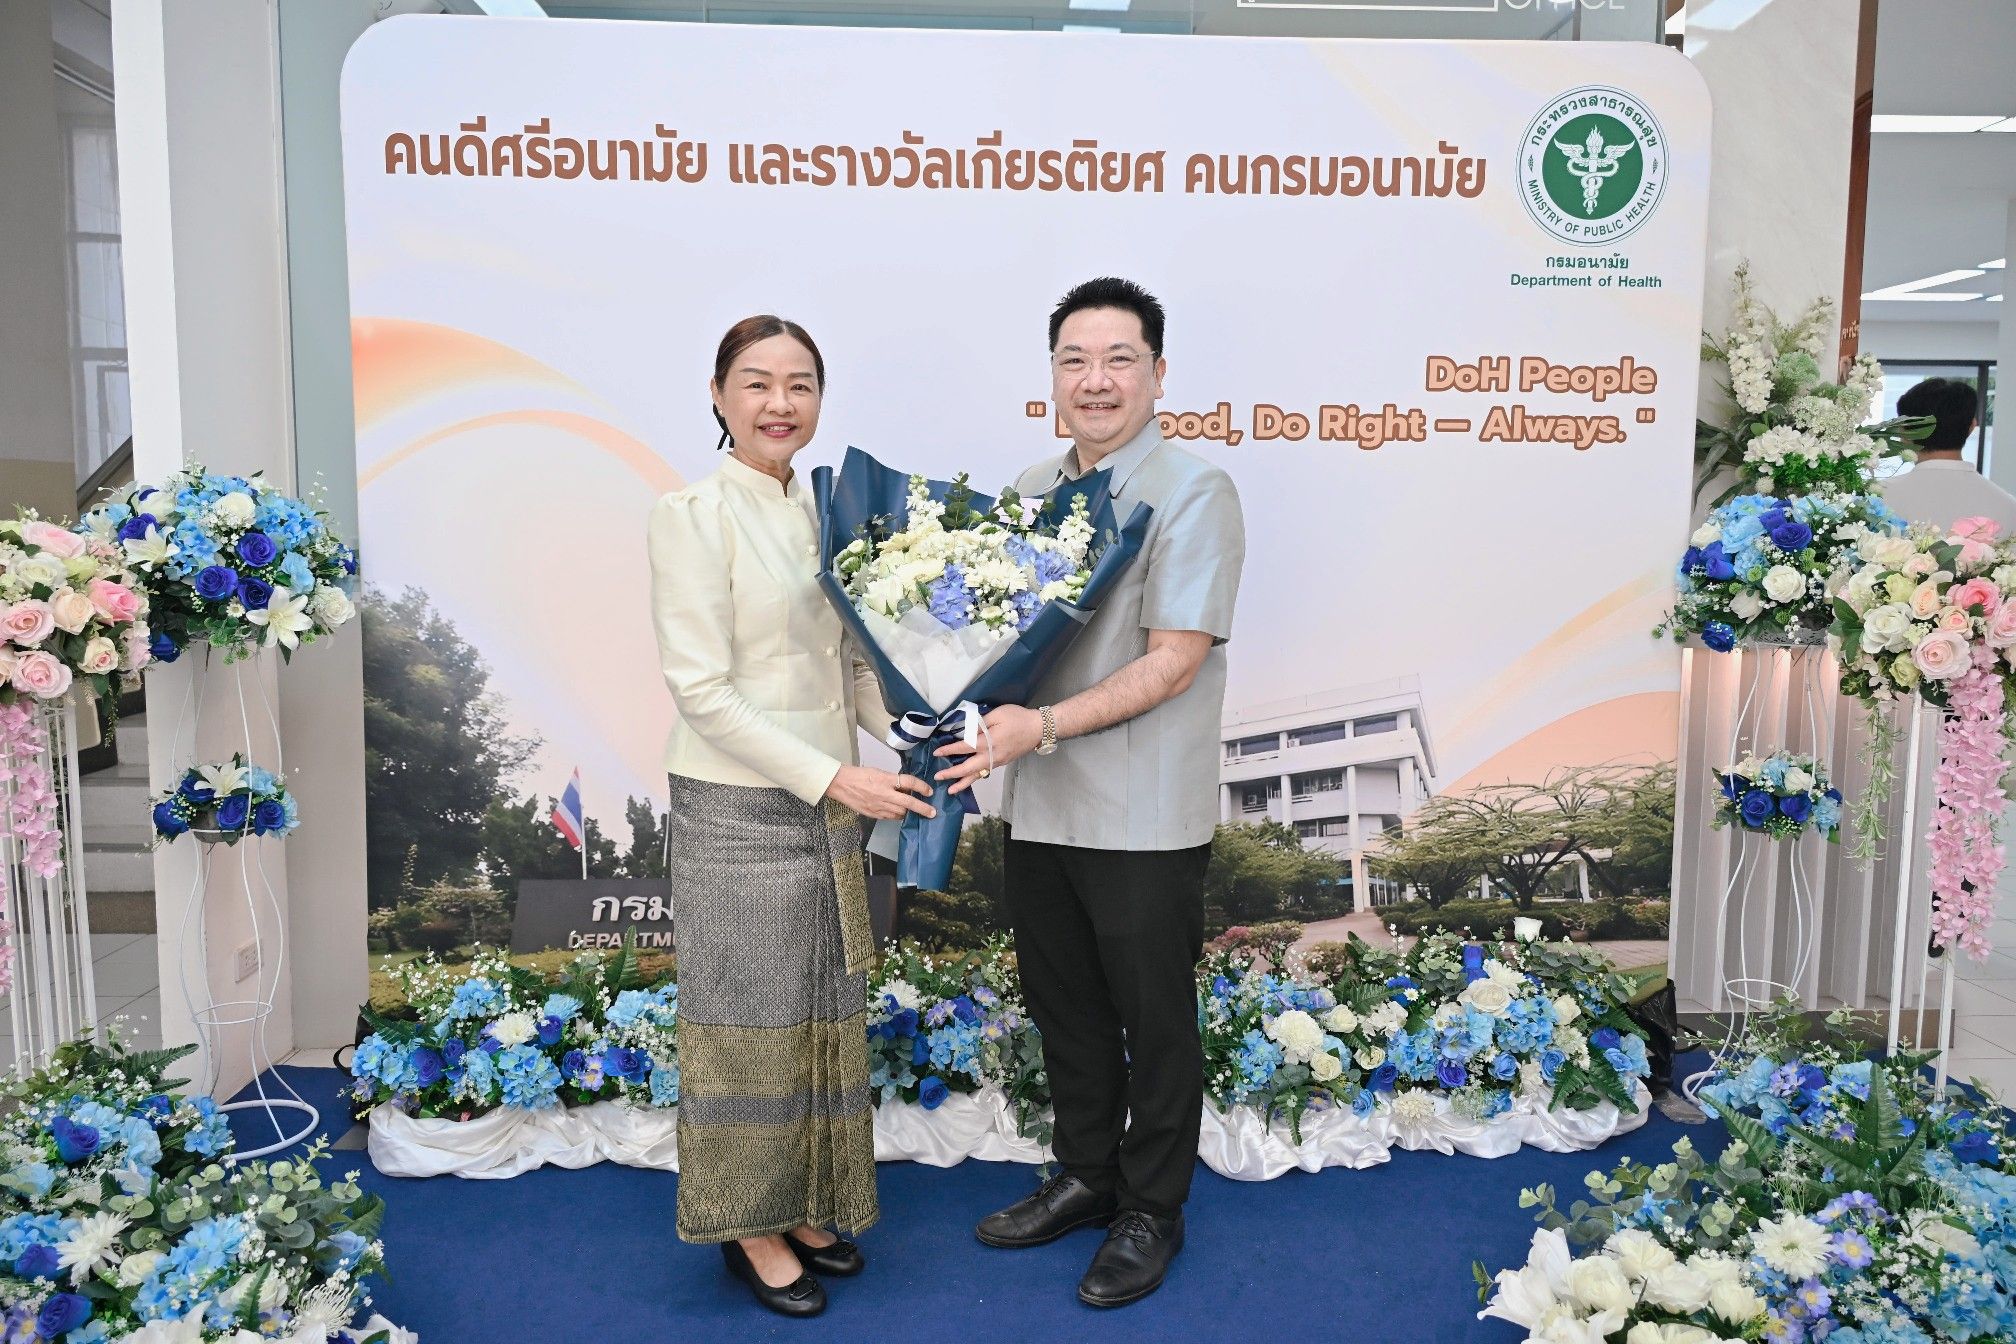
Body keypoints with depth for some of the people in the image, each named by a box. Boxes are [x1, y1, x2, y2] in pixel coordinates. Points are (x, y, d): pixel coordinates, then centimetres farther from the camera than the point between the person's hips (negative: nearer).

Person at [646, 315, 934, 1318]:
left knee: (820, 1011, 16)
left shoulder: (820, 510, 8)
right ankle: (749, 1226, 25)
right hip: (737, 809, -7)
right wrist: (833, 778, -19)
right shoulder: (694, 514, -12)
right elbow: (700, 688, -17)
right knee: (749, 1015, 7)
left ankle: (802, 1202, 34)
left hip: (827, 805, 7)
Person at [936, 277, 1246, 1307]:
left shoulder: (1191, 491, -11)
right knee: (1065, 1010, 19)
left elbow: (1174, 662, -18)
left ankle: (1151, 1212, 29)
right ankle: (1085, 1177, 39)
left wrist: (1043, 725, -24)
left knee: (1154, 1021, 10)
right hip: (1039, 808, 7)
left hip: (1144, 821, -6)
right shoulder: (1030, 492, 10)